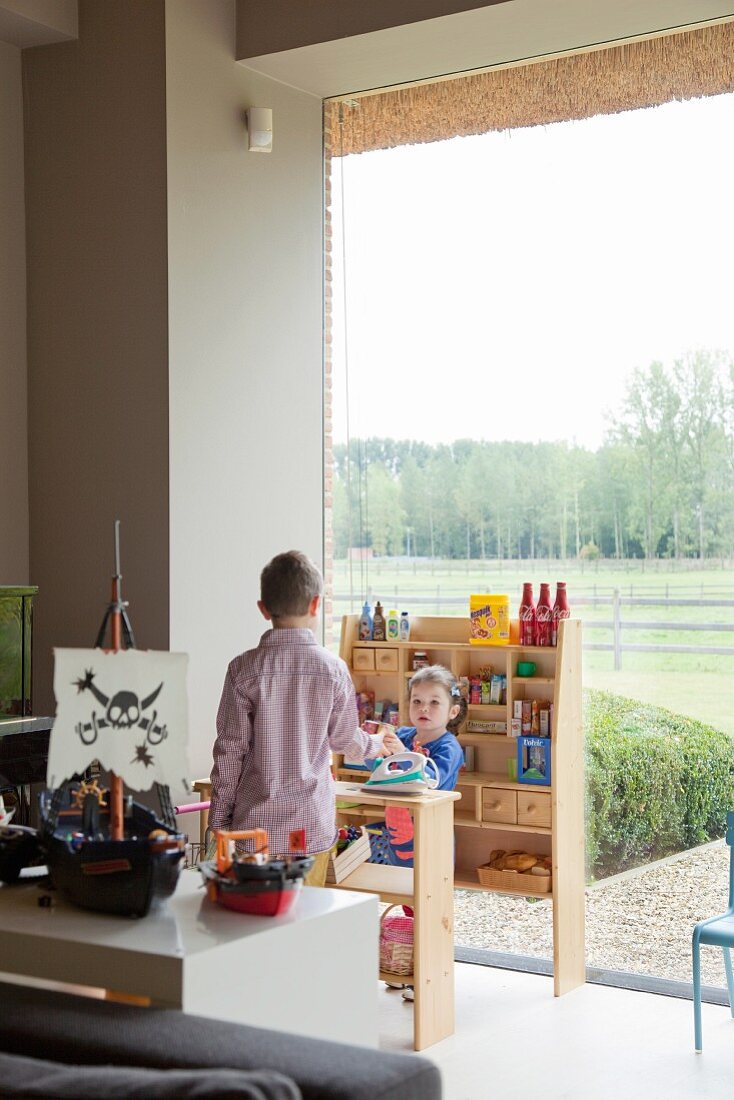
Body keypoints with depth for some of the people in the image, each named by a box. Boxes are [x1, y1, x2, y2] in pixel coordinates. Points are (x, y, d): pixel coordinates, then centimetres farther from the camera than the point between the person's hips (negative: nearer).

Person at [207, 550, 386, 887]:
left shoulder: (244, 668, -7)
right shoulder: (333, 669, -4)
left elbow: (229, 750, -5)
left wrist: (218, 820, 5)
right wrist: (374, 745, 32)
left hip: (256, 822, -1)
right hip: (313, 825, 1)